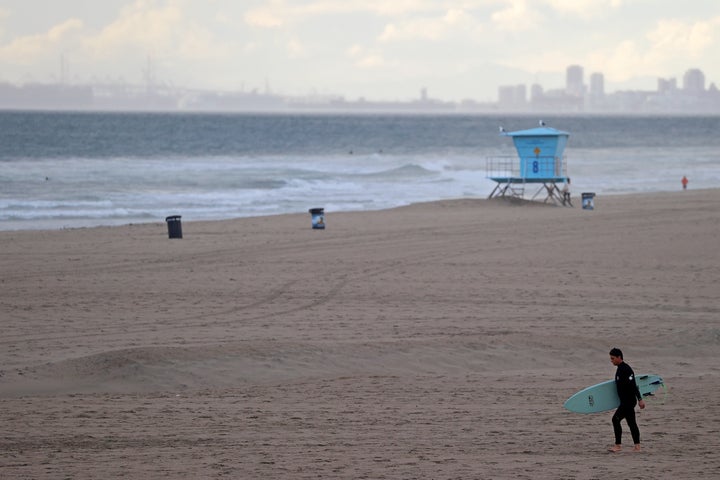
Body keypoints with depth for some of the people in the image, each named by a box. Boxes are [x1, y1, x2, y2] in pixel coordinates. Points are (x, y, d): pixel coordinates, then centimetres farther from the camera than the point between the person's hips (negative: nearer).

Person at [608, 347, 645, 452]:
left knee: (616, 419, -12)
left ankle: (618, 445, -9)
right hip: (625, 401, 10)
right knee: (631, 422, 11)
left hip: (628, 401, -10)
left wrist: (640, 399, -24)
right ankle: (637, 446, 14)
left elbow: (633, 385, -21)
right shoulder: (619, 369, 13)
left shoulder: (625, 369, -18)